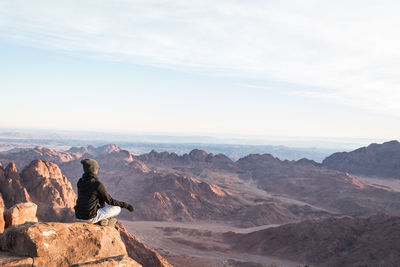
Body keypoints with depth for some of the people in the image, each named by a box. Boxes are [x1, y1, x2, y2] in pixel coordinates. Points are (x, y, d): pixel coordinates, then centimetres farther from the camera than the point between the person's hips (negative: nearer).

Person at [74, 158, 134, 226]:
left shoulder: (80, 182, 2)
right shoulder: (98, 184, -17)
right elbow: (110, 201, -9)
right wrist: (125, 205, 1)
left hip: (78, 217, 6)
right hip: (90, 218, -6)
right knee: (117, 208, 8)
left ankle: (102, 220, 15)